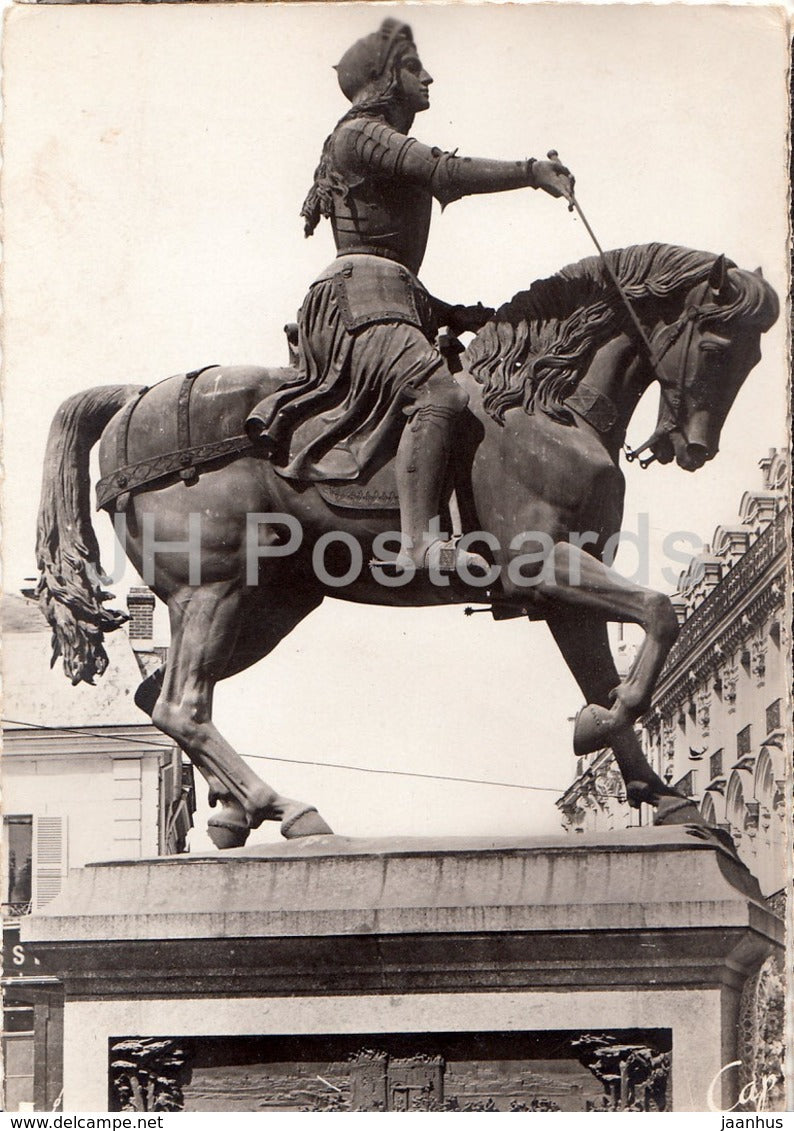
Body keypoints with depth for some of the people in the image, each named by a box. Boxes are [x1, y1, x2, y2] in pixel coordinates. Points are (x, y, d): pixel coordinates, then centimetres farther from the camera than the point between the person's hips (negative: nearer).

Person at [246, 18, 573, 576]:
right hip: (360, 296, -11)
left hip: (394, 299, 11)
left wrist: (451, 314, 21)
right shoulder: (360, 134, 0)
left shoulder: (392, 146, 30)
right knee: (437, 390, -31)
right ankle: (418, 541, -43)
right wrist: (532, 172, -12)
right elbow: (446, 173, -16)